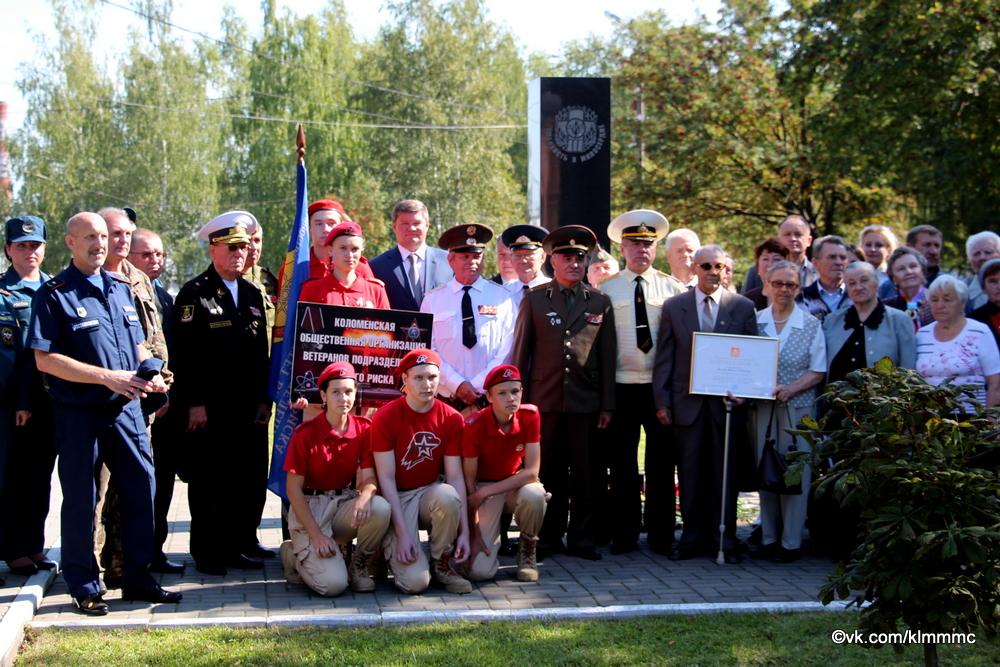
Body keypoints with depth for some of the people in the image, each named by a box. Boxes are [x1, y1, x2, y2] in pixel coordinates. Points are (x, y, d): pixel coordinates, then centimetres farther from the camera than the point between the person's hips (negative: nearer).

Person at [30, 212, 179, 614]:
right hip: (79, 412, -5)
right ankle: (84, 588, 15)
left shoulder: (121, 288, 13)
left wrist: (149, 373, -1)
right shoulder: (54, 294, -6)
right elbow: (45, 358, -13)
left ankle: (137, 578, 19)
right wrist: (106, 376, -18)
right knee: (81, 499, 3)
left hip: (126, 407, 6)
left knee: (141, 487, 6)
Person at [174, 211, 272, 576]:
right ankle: (208, 551, 9)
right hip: (209, 408, -5)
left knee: (251, 478, 7)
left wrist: (264, 398, 10)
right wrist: (194, 403, -14)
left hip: (249, 406, 6)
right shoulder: (194, 294, -2)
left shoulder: (253, 294, 16)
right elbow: (186, 353, -9)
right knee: (208, 481, 1)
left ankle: (242, 542, 19)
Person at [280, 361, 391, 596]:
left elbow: (368, 478, -5)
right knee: (333, 584, -23)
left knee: (380, 508, -30)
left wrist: (363, 497, -31)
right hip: (309, 509, -4)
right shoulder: (305, 433, -11)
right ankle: (296, 554, 11)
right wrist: (317, 535, -17)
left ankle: (358, 566, -3)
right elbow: (293, 489, -9)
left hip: (345, 503, 4)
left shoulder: (364, 429, -2)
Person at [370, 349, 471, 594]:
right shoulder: (385, 417, -13)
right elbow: (386, 477, -14)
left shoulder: (452, 419, -3)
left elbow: (455, 477, -4)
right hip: (396, 498, -3)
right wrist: (403, 533, -21)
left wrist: (464, 531, -13)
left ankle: (442, 563, -9)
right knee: (415, 581, -22)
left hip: (429, 492, 3)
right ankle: (391, 547, 14)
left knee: (447, 495, -37)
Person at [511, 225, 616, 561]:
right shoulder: (534, 299, 8)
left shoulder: (600, 303, 10)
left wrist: (607, 405, 3)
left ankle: (581, 539, 14)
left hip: (586, 401, 1)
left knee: (586, 474, 4)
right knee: (548, 473, 4)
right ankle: (548, 538, 13)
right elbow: (521, 351, 7)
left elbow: (607, 357, 8)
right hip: (544, 400, -1)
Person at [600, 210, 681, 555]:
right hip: (621, 387, 0)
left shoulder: (673, 289, 4)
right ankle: (624, 534, 16)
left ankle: (661, 534, 15)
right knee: (622, 463, 6)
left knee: (662, 461, 5)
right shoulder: (607, 291, 3)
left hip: (662, 387, 0)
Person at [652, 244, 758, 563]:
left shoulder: (743, 307, 5)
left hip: (728, 402, 0)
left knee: (725, 473, 4)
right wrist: (662, 401, -1)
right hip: (687, 402, 0)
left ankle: (725, 538, 13)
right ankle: (693, 536, 14)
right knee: (690, 473, 5)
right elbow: (664, 358, 5)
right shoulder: (674, 307, 6)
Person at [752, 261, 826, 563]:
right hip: (762, 407, 2)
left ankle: (791, 542, 6)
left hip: (798, 407, -2)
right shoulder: (755, 321, 7)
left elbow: (818, 372, 0)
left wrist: (790, 388, -14)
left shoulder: (811, 325, 2)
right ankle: (768, 538, 14)